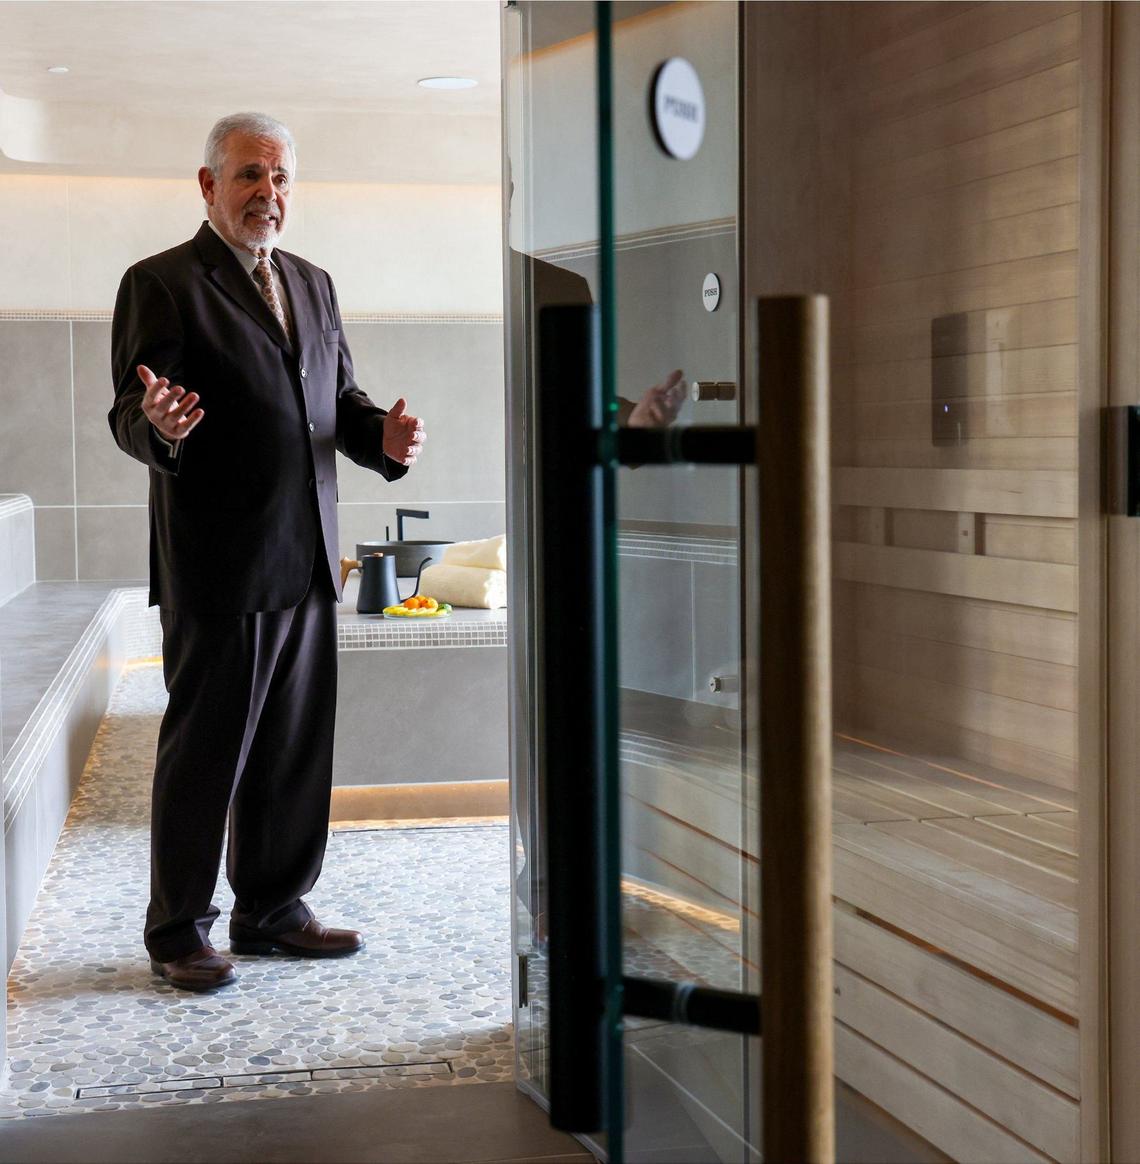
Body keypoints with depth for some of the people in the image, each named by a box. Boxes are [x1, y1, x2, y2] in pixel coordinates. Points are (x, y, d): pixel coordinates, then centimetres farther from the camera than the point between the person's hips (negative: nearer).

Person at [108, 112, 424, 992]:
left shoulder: (313, 285, 17)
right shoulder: (163, 284, -5)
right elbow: (130, 416, -10)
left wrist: (382, 436, -2)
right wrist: (159, 425, -34)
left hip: (308, 559, 7)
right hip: (219, 567, -7)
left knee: (296, 748, 13)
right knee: (205, 750, 1)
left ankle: (273, 909, 27)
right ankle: (178, 931, 14)